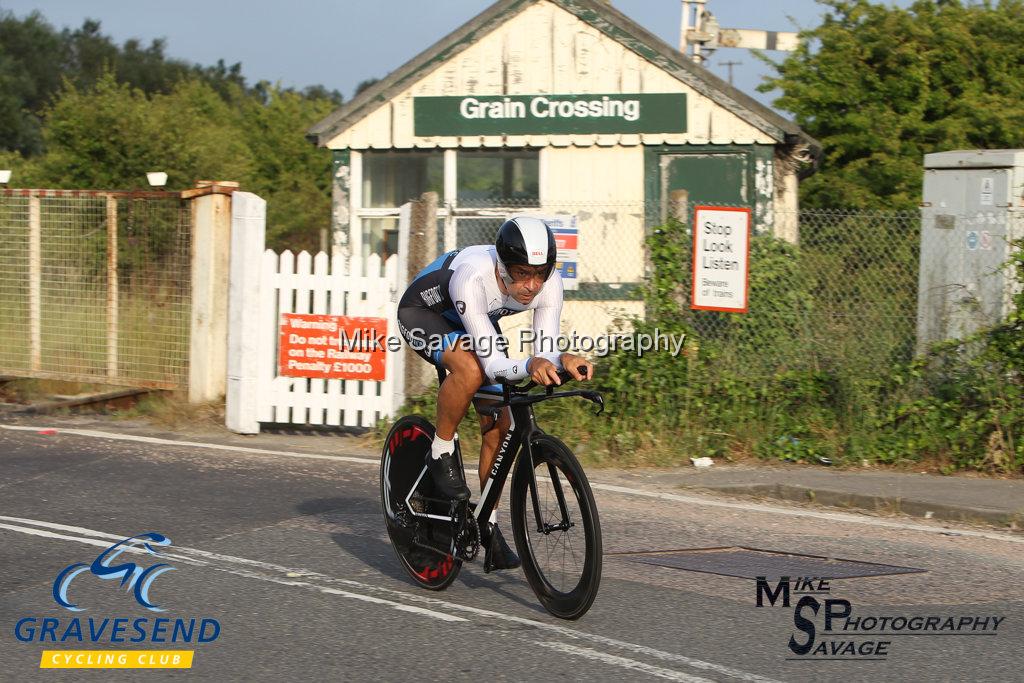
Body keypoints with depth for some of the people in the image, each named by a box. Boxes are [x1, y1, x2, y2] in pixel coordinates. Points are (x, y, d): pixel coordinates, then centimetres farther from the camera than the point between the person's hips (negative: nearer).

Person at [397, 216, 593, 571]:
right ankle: (441, 454, -13)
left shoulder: (548, 282, -28)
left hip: (475, 323, 6)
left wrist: (564, 360, -50)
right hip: (423, 313, -6)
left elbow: (546, 353, -28)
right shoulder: (473, 277, -43)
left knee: (499, 424, -2)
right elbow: (494, 363, -46)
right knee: (472, 369, -36)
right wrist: (529, 366, -65)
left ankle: (488, 525, 14)